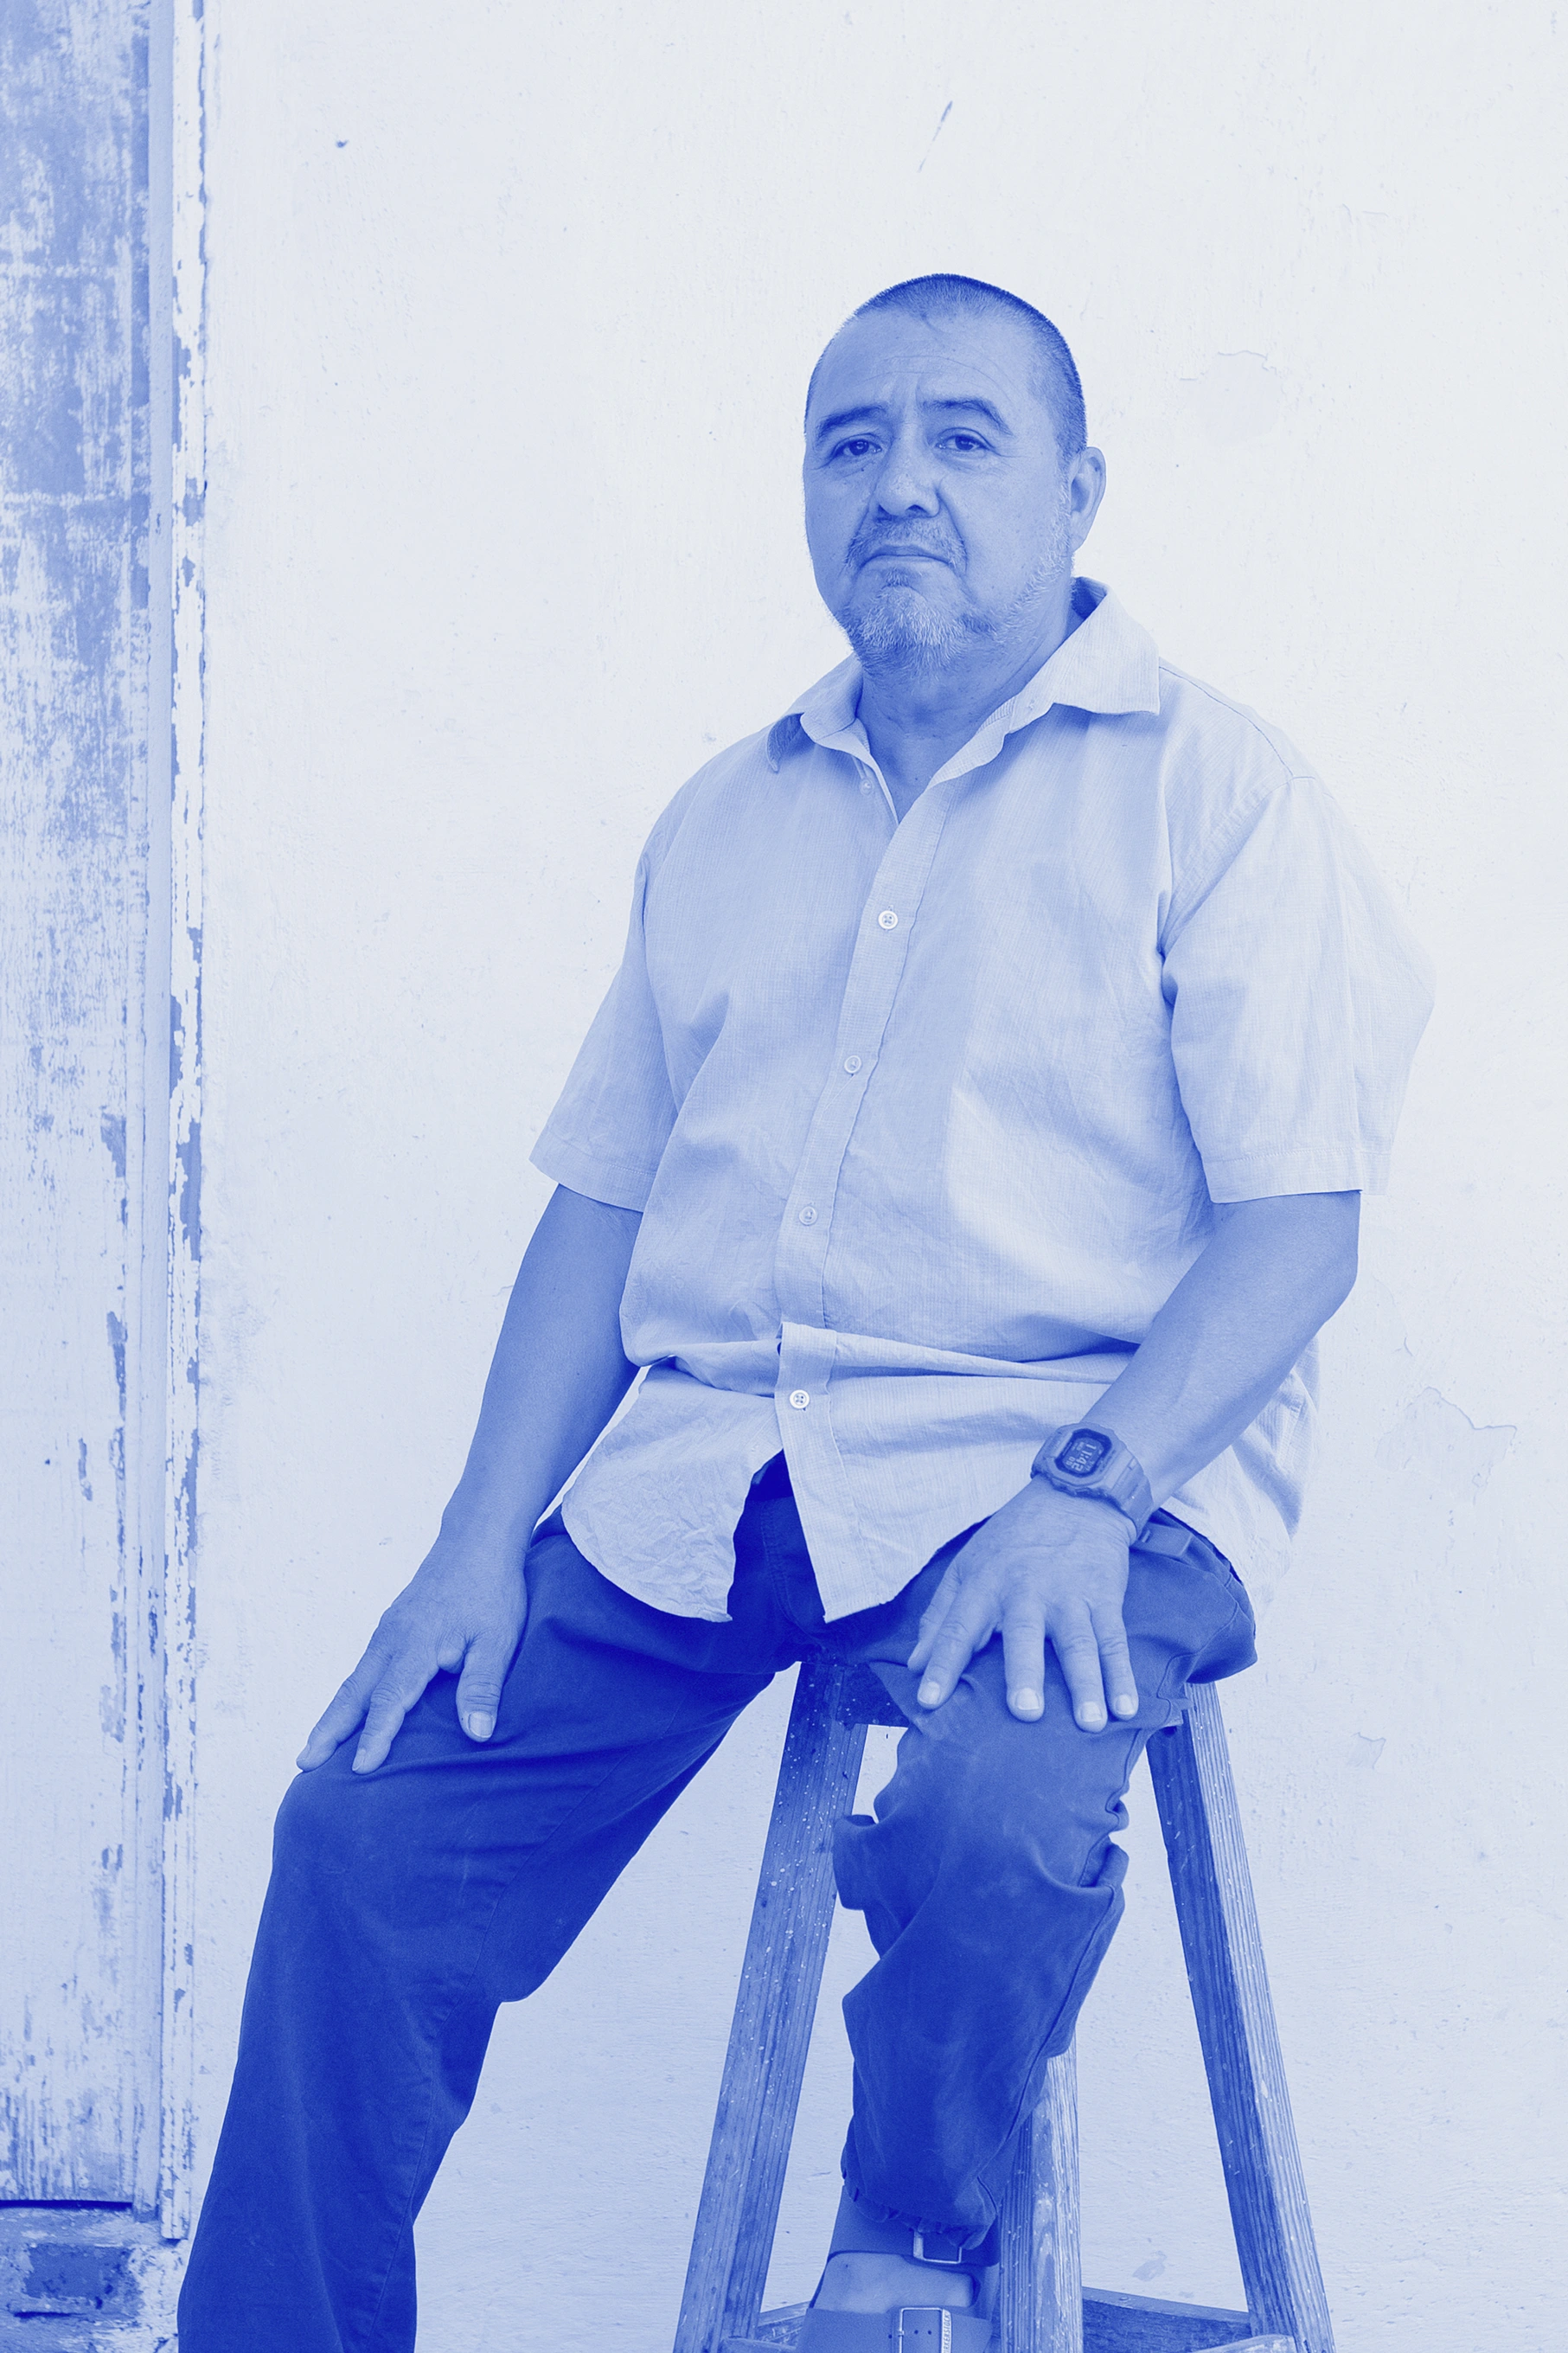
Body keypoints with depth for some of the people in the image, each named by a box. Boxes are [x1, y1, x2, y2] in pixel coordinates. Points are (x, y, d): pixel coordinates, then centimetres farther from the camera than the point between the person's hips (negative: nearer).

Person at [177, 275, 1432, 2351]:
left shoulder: (1212, 792, 2)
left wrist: (1090, 1491, -21)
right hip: (697, 1468, 5)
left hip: (1071, 1457, -5)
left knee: (996, 1810, -34)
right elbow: (604, 1195, 18)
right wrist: (488, 1534, 3)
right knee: (368, 1827, -13)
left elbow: (1298, 1221, -6)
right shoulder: (726, 822, 20)